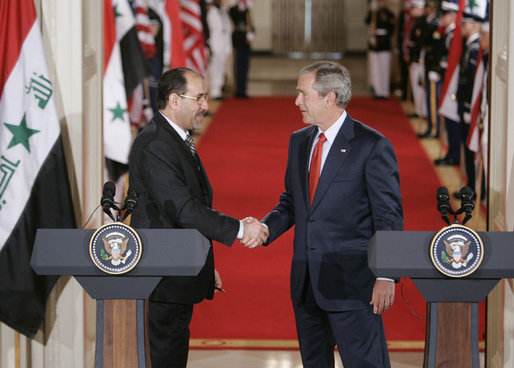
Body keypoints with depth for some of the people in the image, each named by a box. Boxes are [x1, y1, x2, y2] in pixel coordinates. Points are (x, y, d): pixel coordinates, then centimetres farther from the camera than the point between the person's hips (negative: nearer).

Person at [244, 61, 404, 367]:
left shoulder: (373, 146, -9)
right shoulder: (299, 142, 12)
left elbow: (389, 218, -9)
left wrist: (386, 276, -15)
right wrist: (265, 229, -1)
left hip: (352, 283, -7)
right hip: (306, 283, 7)